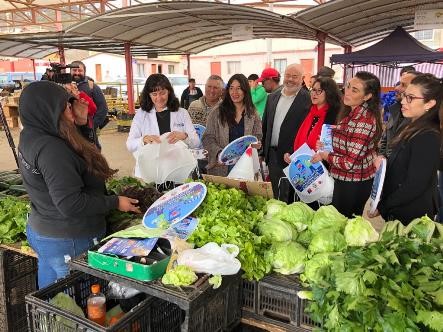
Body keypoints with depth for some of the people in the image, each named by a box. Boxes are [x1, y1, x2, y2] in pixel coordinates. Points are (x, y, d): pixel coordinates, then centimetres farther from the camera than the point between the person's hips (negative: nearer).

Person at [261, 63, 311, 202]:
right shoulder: (272, 97, 12)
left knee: (289, 198, 1)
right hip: (272, 154, 6)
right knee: (275, 195, 17)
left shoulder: (308, 99, -8)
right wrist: (263, 150, 12)